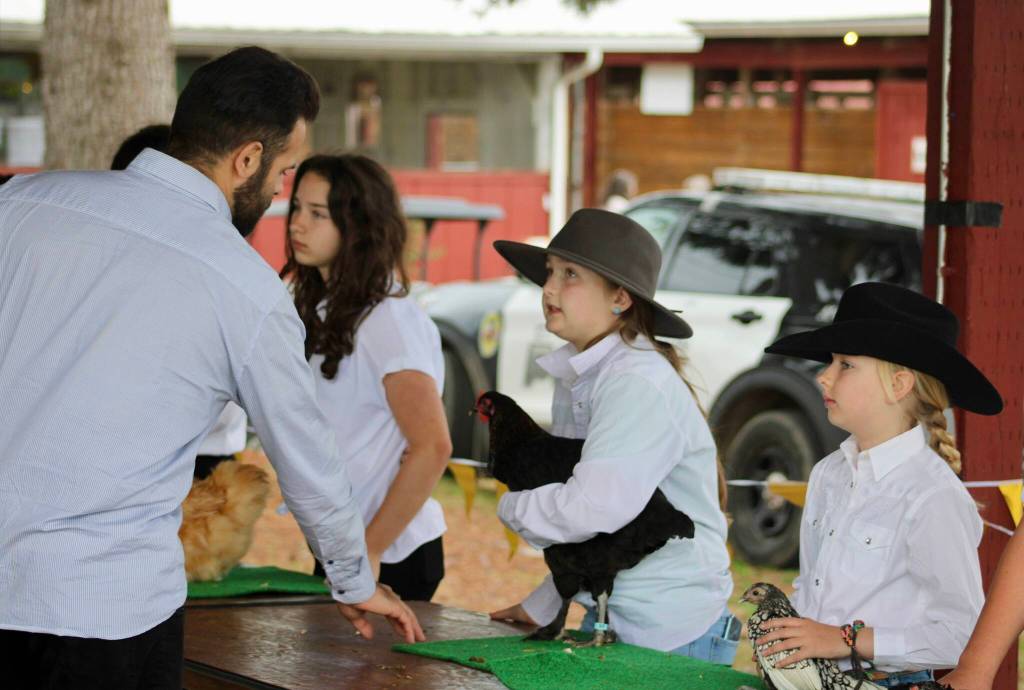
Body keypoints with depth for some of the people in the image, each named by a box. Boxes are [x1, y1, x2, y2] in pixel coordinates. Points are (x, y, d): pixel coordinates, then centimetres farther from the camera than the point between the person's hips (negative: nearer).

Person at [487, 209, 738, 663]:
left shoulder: (638, 383, -20)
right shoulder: (575, 378, 9)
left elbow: (597, 508, -30)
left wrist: (512, 507, -12)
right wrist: (543, 605, 14)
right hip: (607, 617, 8)